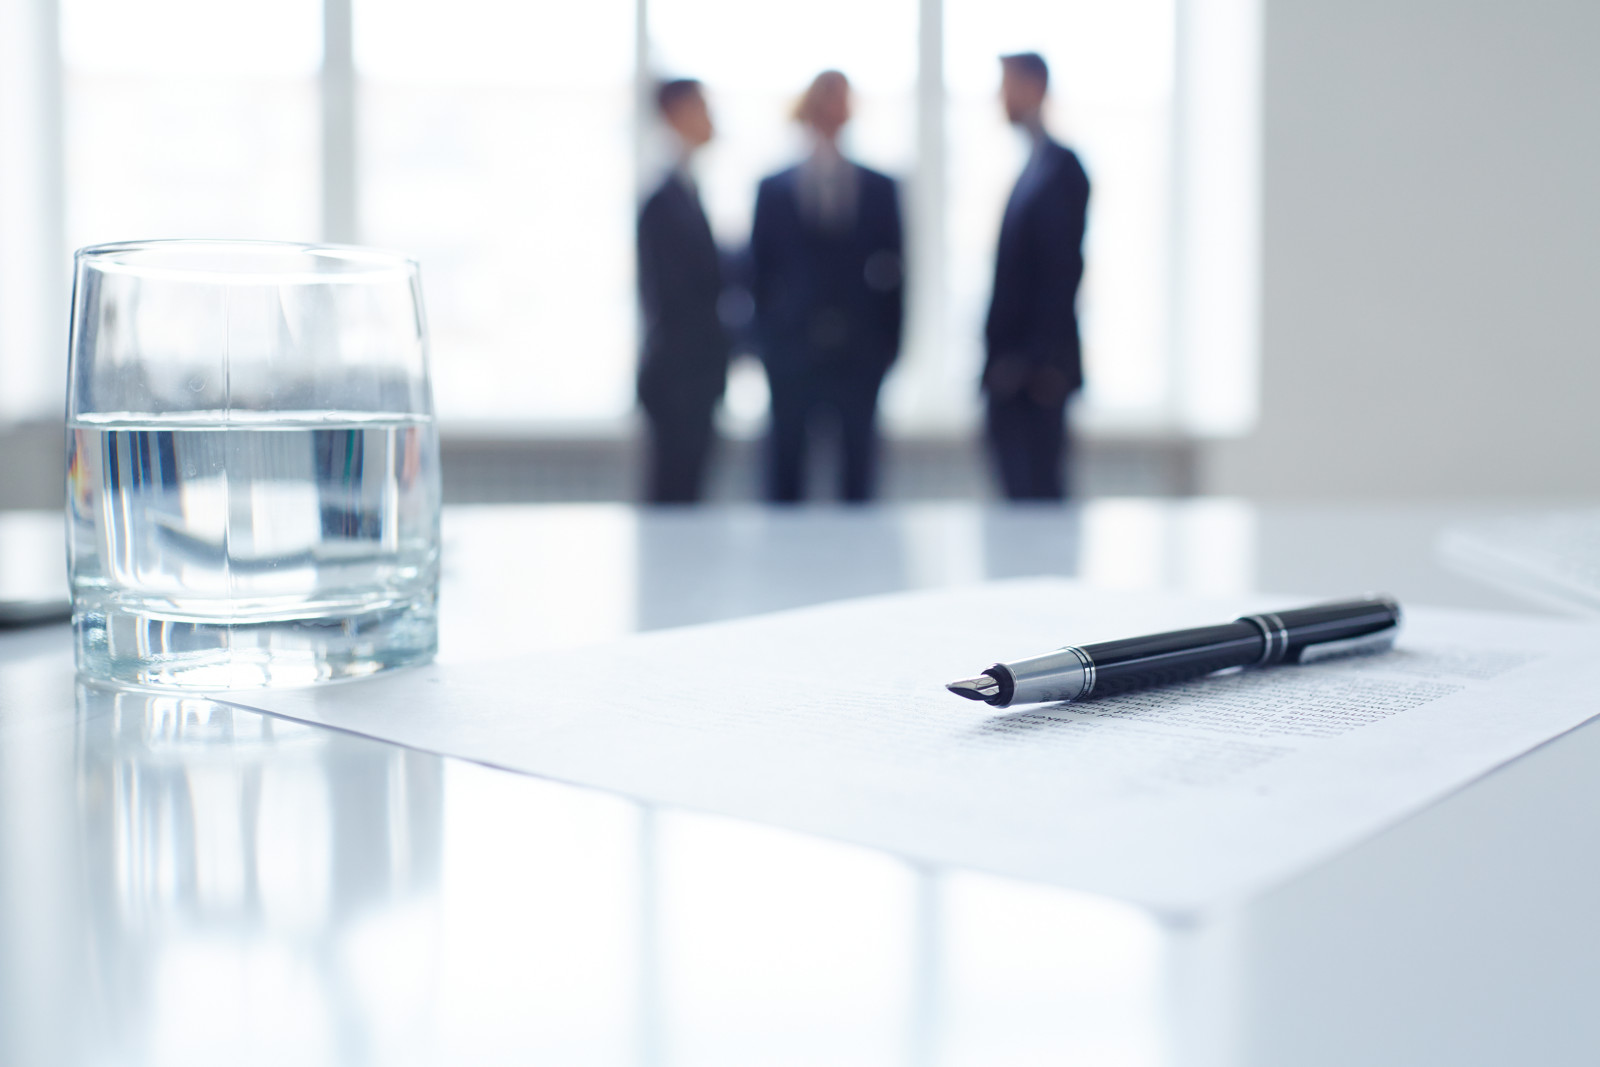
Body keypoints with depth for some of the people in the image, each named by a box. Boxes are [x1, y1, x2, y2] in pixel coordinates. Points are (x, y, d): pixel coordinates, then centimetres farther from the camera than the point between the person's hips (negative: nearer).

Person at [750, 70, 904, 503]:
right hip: (792, 350, 0)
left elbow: (893, 272, 7)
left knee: (858, 468, 4)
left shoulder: (880, 188, 8)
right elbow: (760, 272, 7)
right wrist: (767, 341, 1)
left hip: (861, 353, 1)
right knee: (785, 470, 3)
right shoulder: (774, 189, 7)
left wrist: (888, 342, 1)